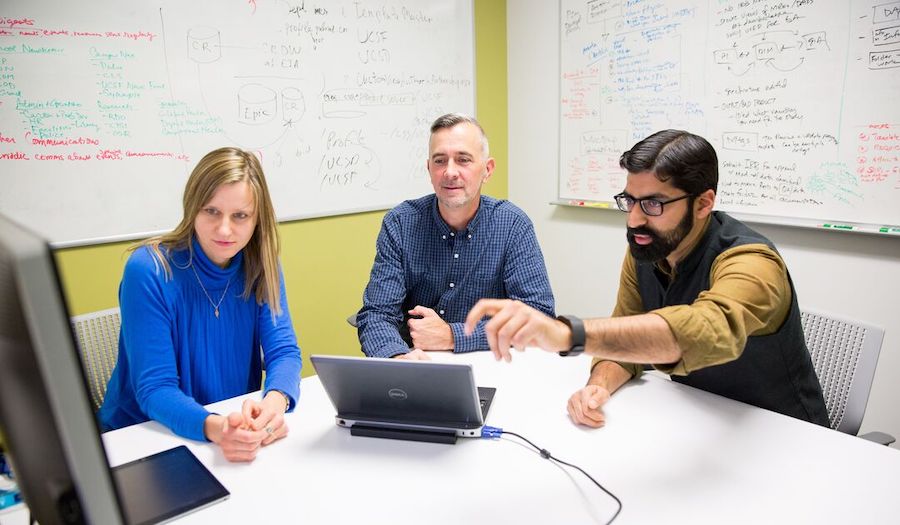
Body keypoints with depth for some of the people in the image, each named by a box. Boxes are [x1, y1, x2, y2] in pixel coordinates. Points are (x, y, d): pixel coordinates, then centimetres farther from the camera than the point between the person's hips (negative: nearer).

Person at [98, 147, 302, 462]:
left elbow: (283, 350, -8)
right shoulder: (148, 271, -16)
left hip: (239, 433, 3)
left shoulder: (260, 267, -5)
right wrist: (214, 427, -35)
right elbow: (154, 388, -17)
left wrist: (275, 401, -29)